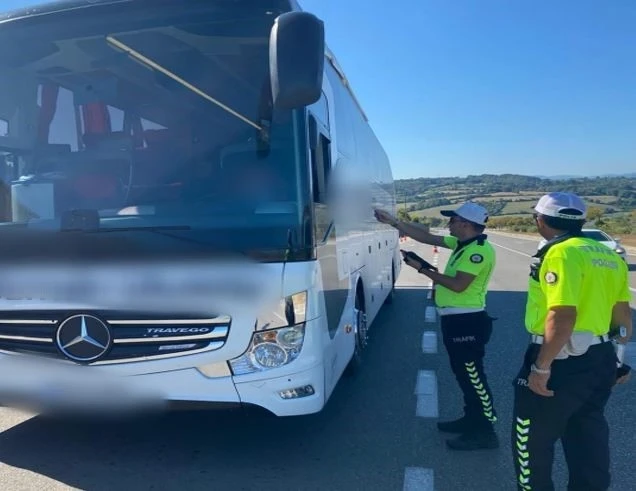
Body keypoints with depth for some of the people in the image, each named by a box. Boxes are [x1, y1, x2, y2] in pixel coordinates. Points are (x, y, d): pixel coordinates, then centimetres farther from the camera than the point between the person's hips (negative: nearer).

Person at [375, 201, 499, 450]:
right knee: (464, 374, 19)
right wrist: (392, 221, 11)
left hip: (467, 322, -10)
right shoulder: (461, 243, 11)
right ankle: (472, 419, 32)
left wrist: (423, 269, -15)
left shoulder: (480, 249, -17)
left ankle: (485, 432, 10)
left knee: (473, 377, -1)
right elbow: (427, 237, 14)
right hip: (456, 319, 10)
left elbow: (458, 285, -23)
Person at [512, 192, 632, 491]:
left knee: (532, 437, 9)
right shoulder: (608, 254, 9)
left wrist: (541, 366, -22)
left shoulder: (561, 253, -18)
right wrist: (616, 359, 25)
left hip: (562, 360, -9)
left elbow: (563, 316, -27)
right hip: (599, 358, 9)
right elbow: (622, 313, 14)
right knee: (588, 438, 21)